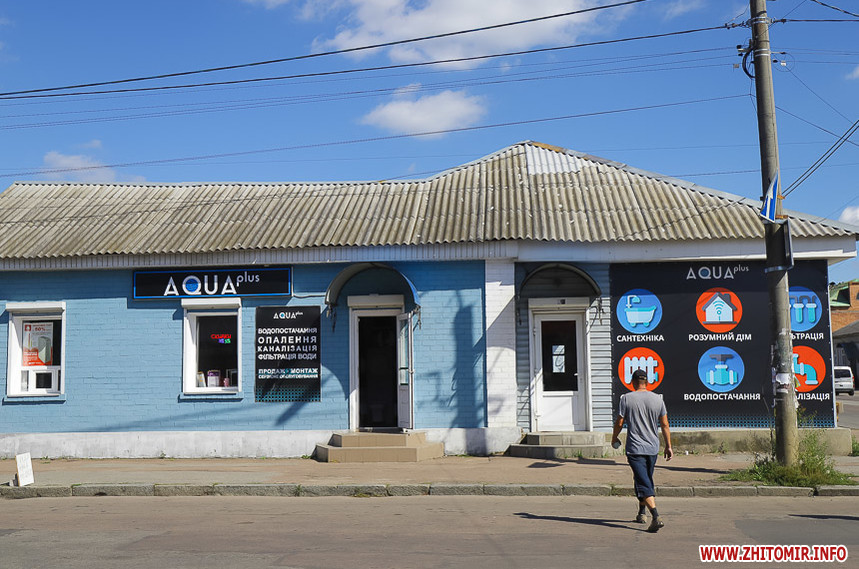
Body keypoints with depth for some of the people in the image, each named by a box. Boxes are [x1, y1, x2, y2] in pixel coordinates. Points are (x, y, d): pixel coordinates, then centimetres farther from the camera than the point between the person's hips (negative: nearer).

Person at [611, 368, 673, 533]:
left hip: (635, 449, -4)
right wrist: (668, 446, 11)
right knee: (646, 481, 21)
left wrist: (614, 438, 15)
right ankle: (641, 513, 34)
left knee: (644, 484, -9)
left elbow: (619, 423, -3)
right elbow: (665, 425, 5)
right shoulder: (657, 399, 3)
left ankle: (656, 517, -24)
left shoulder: (626, 398, -6)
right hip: (653, 448, 5)